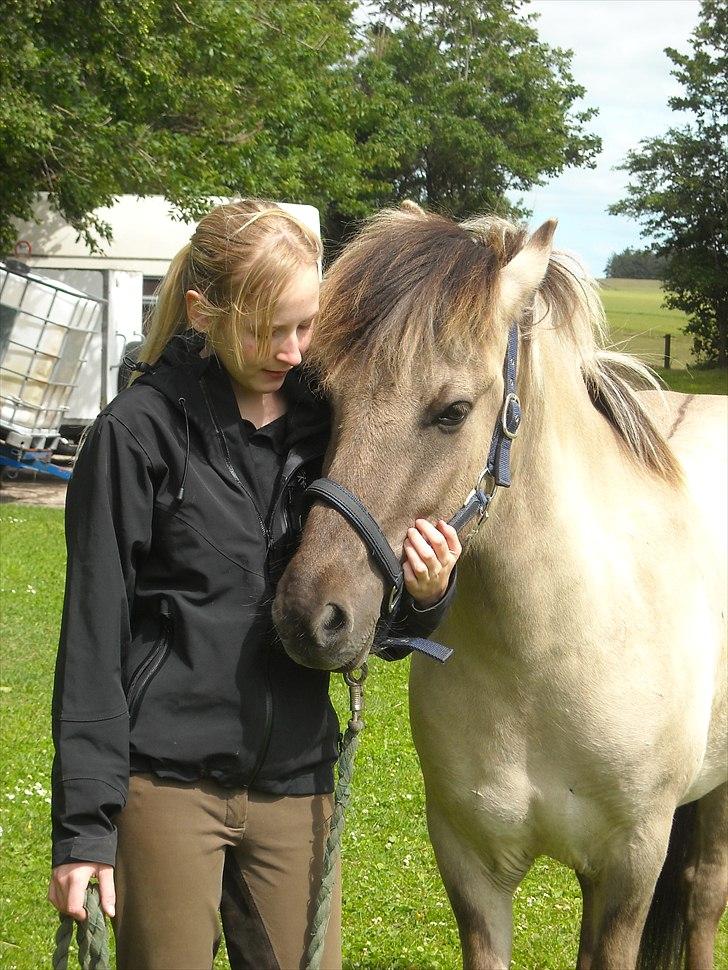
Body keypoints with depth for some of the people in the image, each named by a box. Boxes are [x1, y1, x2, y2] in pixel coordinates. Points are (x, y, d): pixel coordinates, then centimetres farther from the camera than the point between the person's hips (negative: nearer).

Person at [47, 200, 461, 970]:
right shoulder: (142, 430, -7)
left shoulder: (327, 423, 6)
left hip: (294, 781, 4)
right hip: (168, 781, -4)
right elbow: (93, 636, -6)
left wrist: (424, 597, -12)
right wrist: (83, 825, -9)